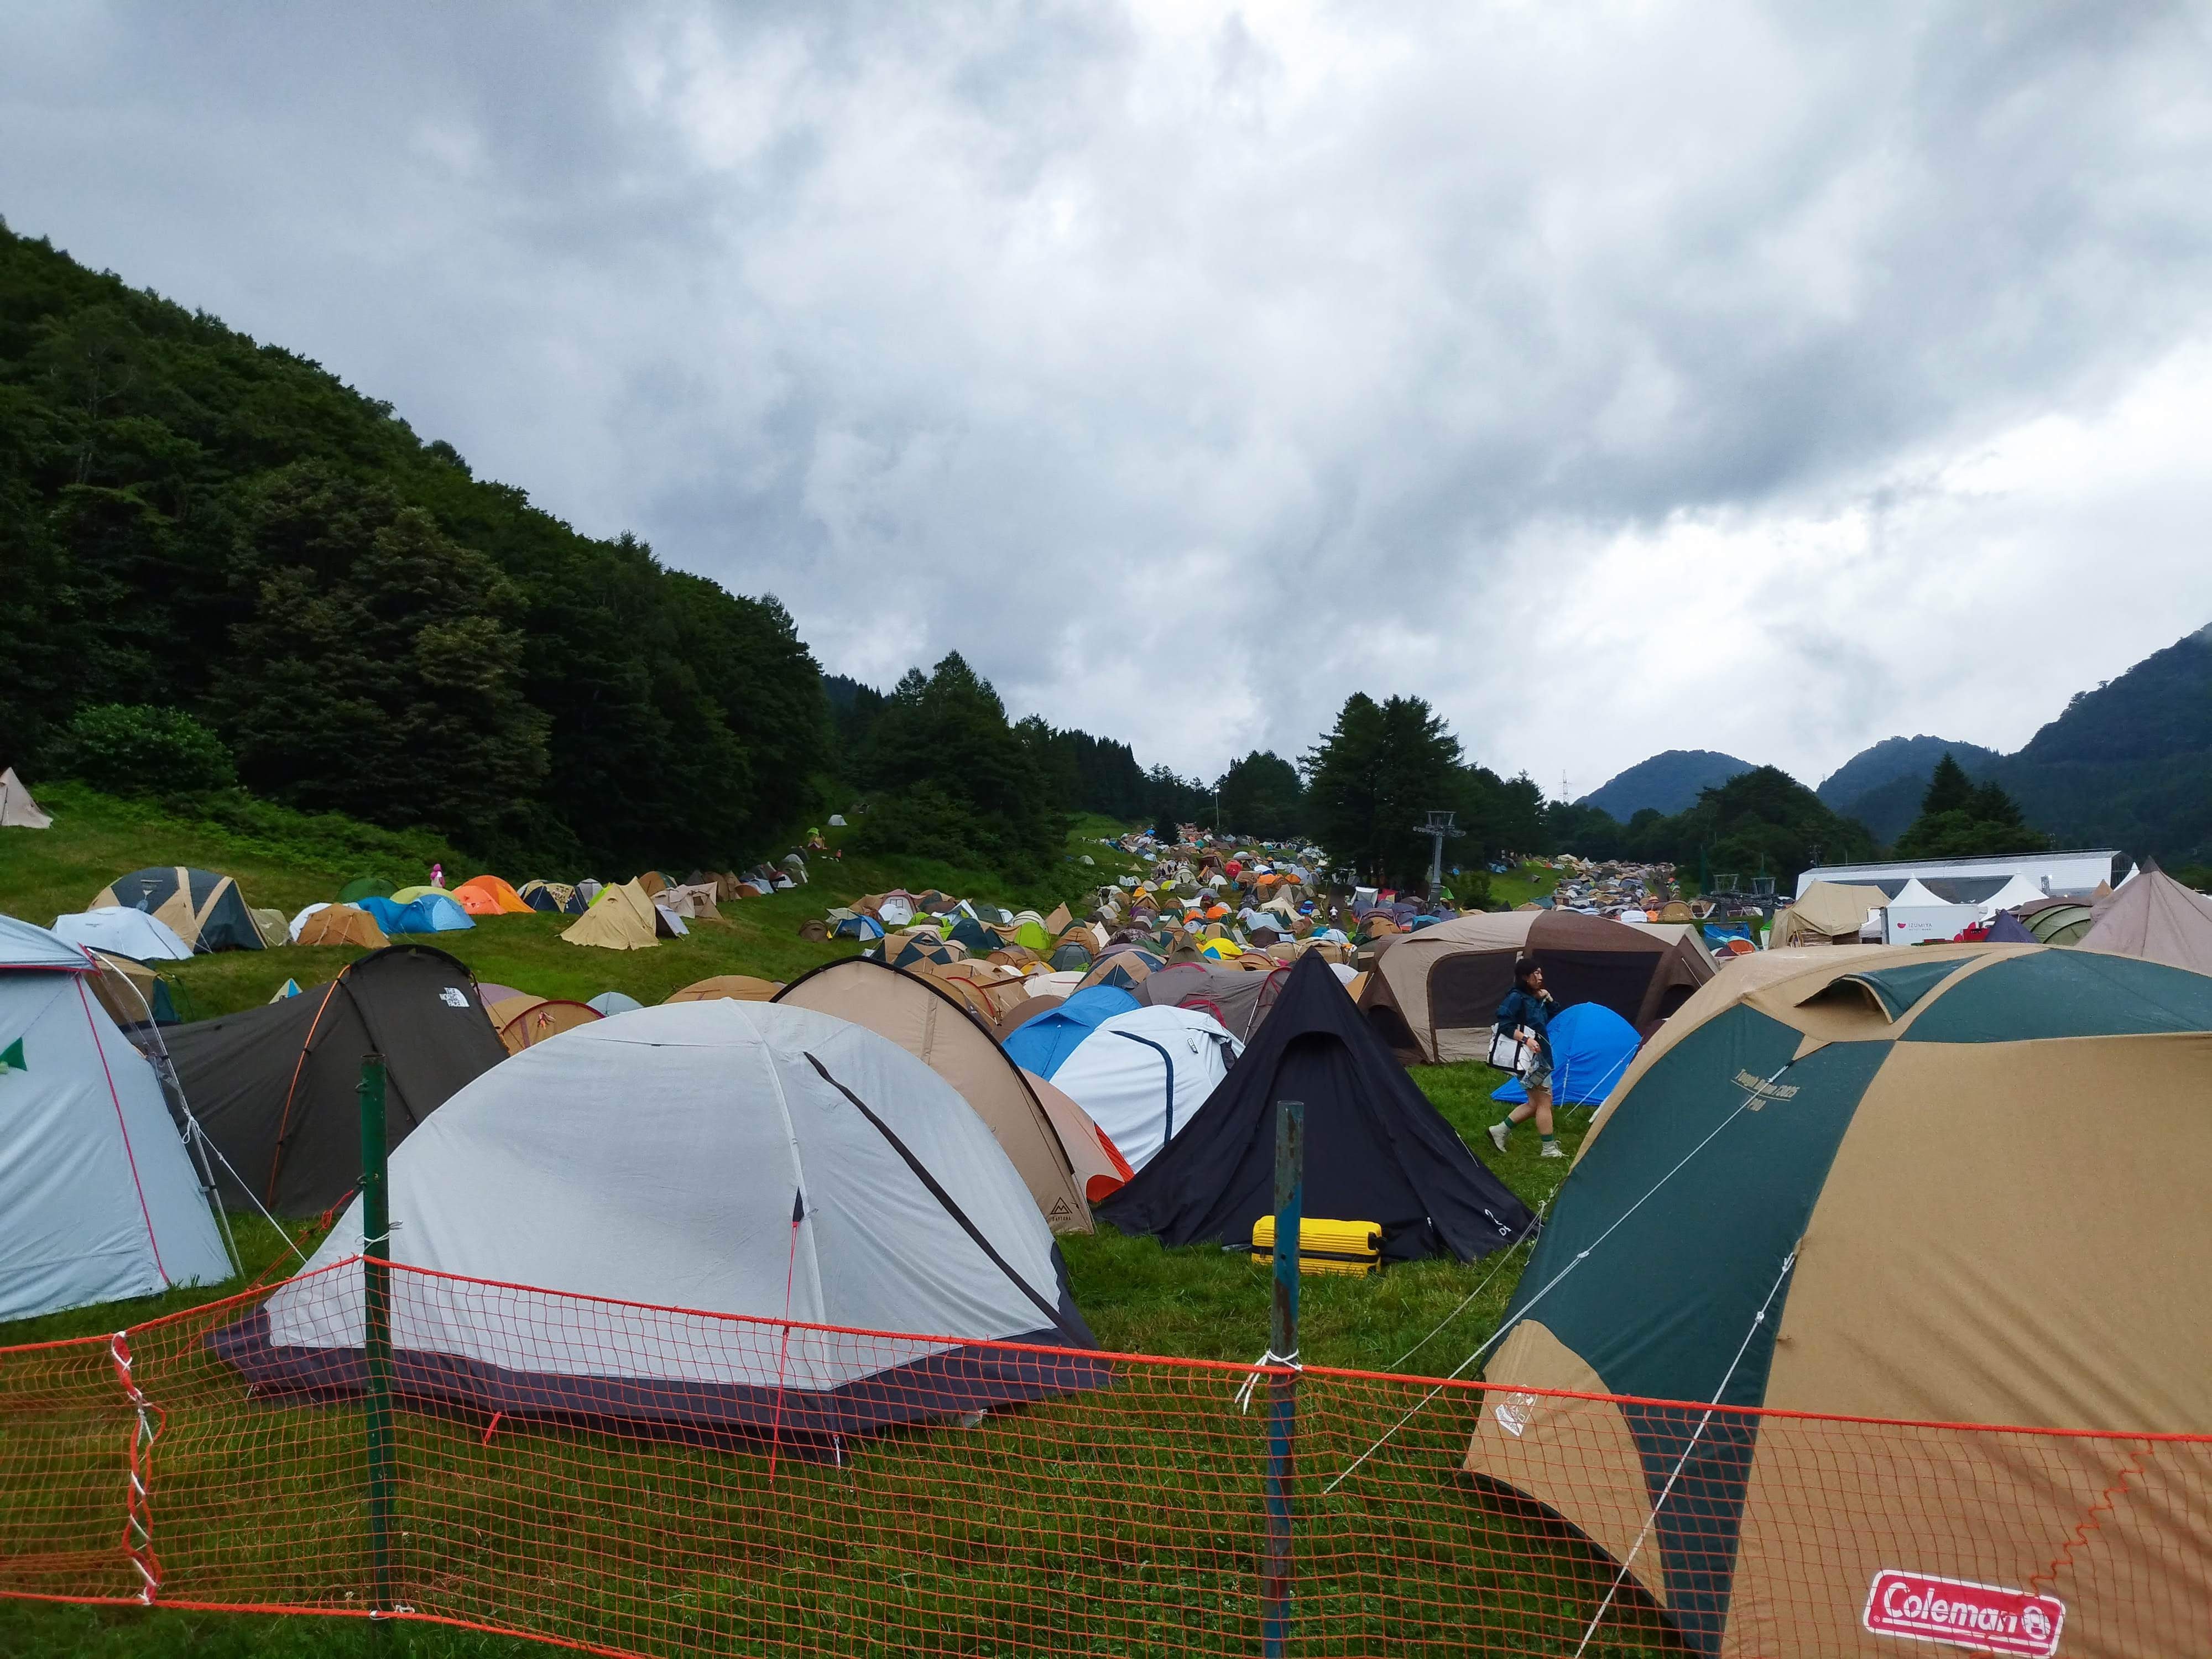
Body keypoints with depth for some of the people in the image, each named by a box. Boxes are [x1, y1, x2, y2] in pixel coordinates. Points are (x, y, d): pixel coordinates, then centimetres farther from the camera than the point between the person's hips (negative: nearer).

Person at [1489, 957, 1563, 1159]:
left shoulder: (1535, 998, 13)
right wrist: (1525, 1039, -27)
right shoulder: (1516, 998, -14)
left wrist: (1547, 999, 6)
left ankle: (1500, 1130, 17)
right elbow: (1504, 1023, -21)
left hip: (1540, 1057, 10)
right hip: (1529, 1059, -10)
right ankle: (1549, 1149, 7)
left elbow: (1554, 1013, 23)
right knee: (1544, 1102, -2)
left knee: (1535, 1103, 13)